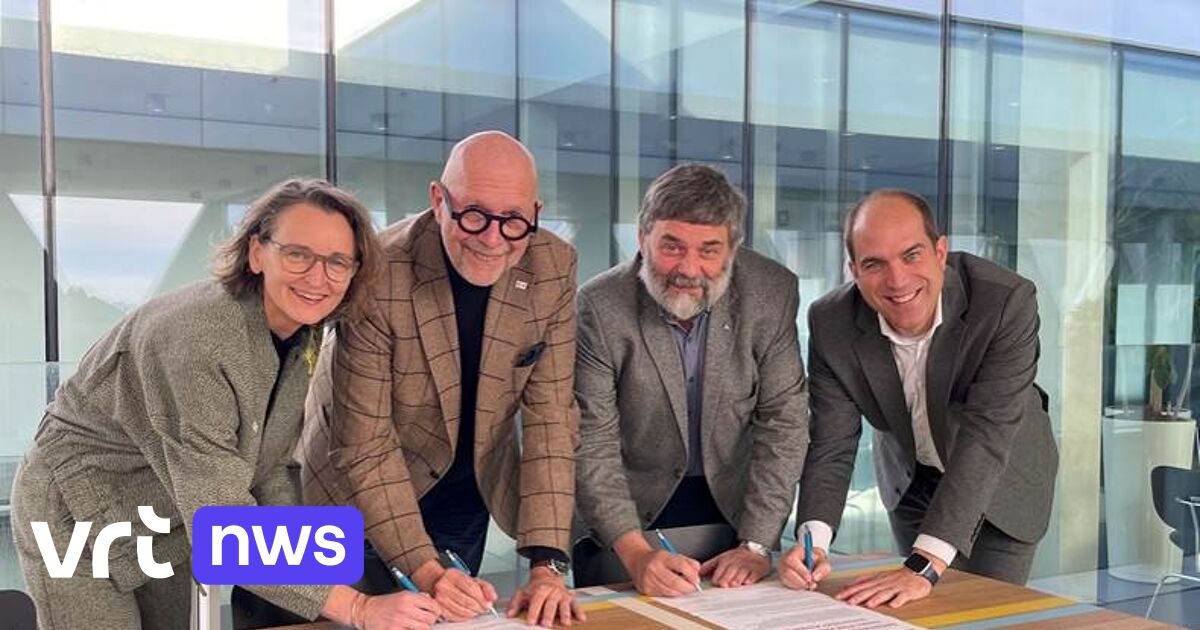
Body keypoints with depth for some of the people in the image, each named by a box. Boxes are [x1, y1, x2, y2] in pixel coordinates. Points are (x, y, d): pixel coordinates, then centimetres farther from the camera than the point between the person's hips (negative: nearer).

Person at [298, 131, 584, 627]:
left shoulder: (554, 268, -18)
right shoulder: (377, 276, -30)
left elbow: (550, 416, -17)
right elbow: (365, 447, -26)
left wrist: (547, 564, -24)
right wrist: (424, 570, -33)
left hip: (469, 489, 4)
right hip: (361, 493, -3)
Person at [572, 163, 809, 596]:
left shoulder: (772, 293, -12)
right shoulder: (599, 308, -18)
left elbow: (783, 423, -9)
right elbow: (591, 446, -17)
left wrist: (756, 545, -15)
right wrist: (635, 553, -28)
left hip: (734, 508, 2)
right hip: (628, 518, -2)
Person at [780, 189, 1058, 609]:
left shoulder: (1008, 302, -34)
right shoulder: (831, 322, -25)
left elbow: (986, 437, -40)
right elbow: (832, 446, -21)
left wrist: (925, 565, -47)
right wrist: (812, 541, -40)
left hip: (1005, 480, -2)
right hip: (912, 479, 2)